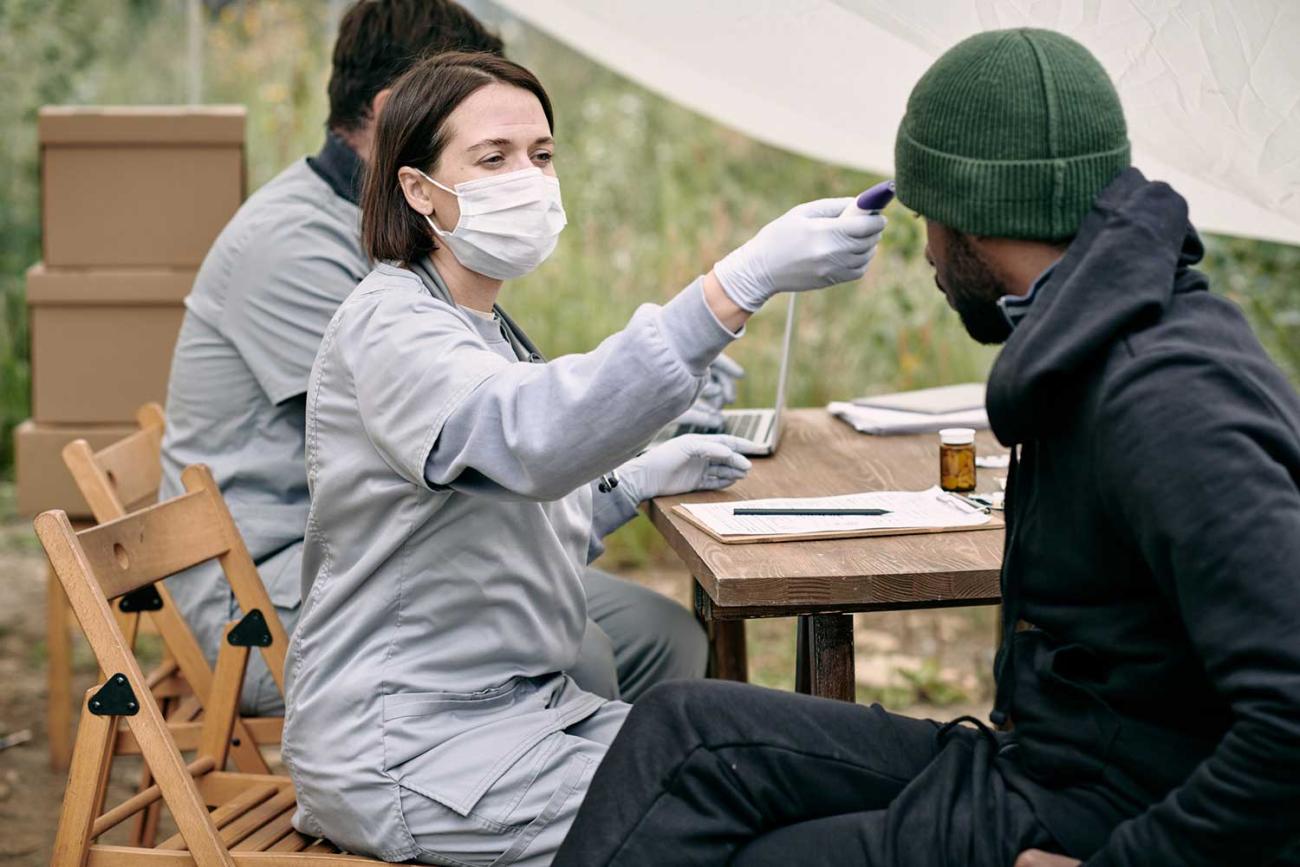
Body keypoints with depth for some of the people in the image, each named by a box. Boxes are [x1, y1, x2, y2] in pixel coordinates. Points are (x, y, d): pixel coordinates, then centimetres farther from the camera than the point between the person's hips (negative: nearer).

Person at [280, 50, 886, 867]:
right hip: (410, 749, -9)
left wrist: (641, 479, 10)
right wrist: (746, 280, -44)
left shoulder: (485, 331, 14)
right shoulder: (388, 326, -17)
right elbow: (534, 435, -38)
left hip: (521, 702, 9)